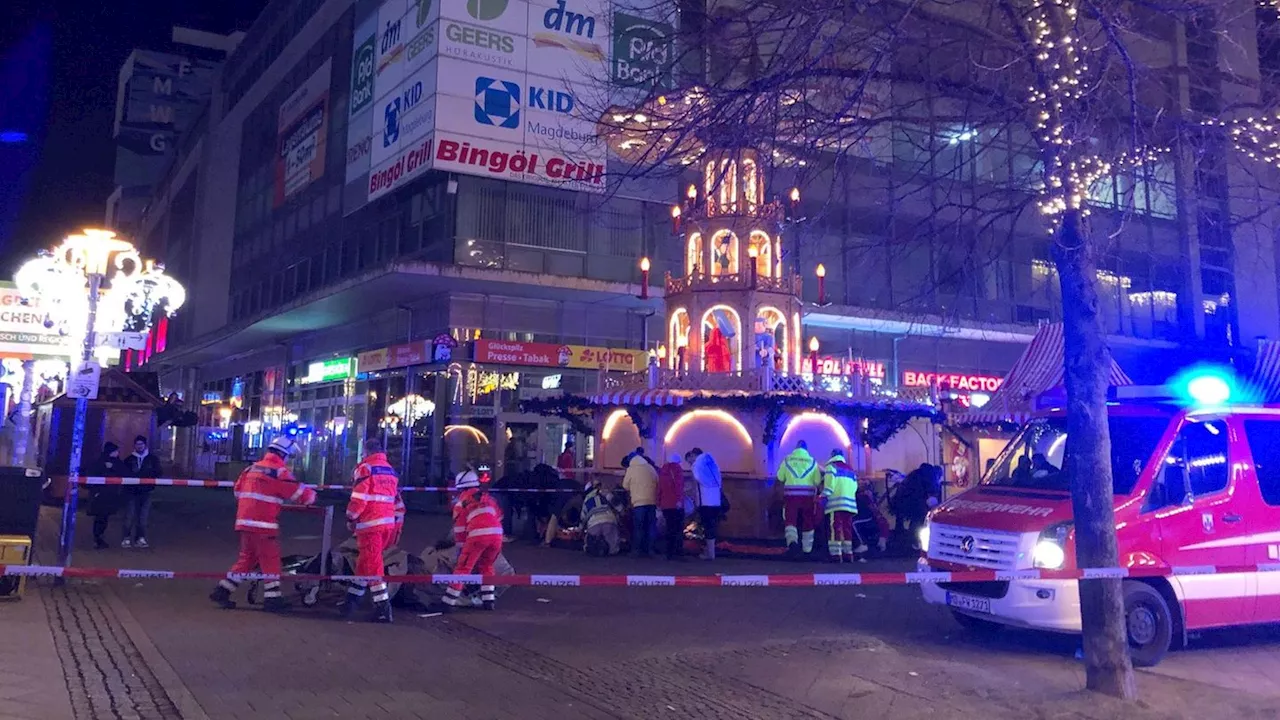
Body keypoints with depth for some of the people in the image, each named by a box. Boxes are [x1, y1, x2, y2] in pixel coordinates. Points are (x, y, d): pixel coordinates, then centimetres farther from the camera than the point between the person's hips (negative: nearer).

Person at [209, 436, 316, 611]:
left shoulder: (251, 469, 15)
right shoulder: (279, 472, -9)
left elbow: (238, 492, 23)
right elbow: (300, 493, -8)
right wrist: (311, 496, 12)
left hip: (245, 521, 8)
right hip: (263, 524, -8)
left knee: (247, 558, 18)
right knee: (271, 561, 0)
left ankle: (222, 590, 17)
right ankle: (272, 599, 3)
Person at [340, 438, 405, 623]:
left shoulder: (365, 468, -7)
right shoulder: (391, 470, 15)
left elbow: (358, 498, -14)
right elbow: (398, 501, 17)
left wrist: (351, 519, -2)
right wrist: (397, 526, 21)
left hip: (370, 524, -7)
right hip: (388, 523, 7)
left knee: (373, 565, -8)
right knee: (365, 560, 19)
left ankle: (383, 608, -12)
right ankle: (353, 598, 28)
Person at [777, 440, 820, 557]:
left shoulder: (787, 459, 4)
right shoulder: (812, 461, 5)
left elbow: (780, 479, 3)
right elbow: (817, 481, 0)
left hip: (791, 494, -1)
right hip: (808, 495, 1)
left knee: (790, 520, -2)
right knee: (808, 522, 12)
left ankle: (792, 540, -29)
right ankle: (807, 548, 18)